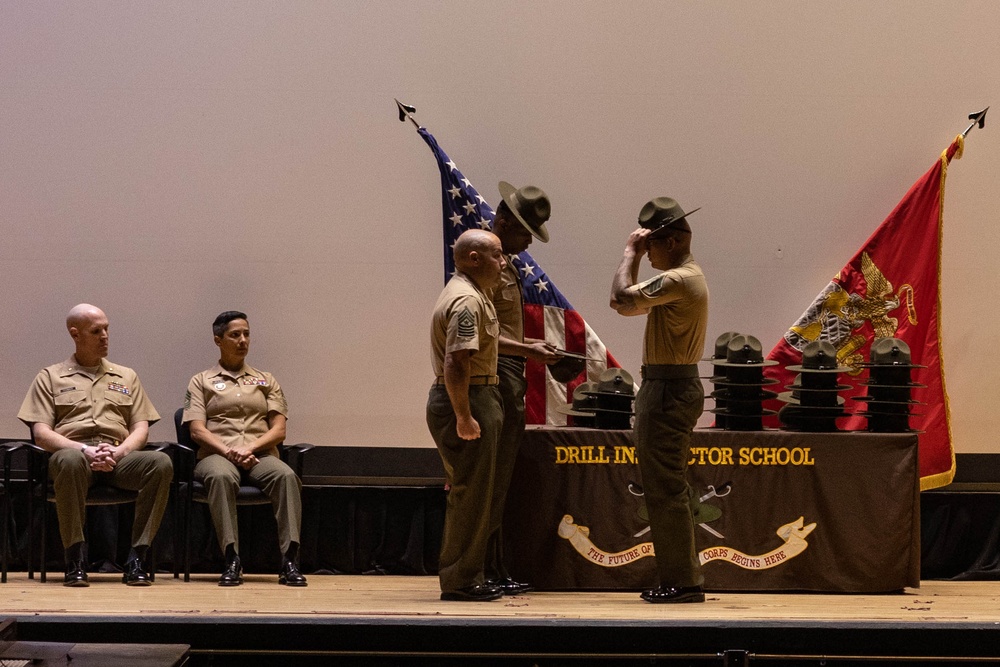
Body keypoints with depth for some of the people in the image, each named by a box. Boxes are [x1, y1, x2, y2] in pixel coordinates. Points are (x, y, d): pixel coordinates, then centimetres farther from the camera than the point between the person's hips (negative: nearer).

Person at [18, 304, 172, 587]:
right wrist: (84, 450, -13)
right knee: (69, 461, -41)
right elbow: (41, 434, 4)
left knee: (161, 462, -31)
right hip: (74, 451, -2)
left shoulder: (126, 377, 25)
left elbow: (141, 428, 15)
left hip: (119, 458, 2)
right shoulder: (50, 377, 17)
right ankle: (75, 559, -33)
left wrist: (118, 452, -8)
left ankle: (136, 558, -29)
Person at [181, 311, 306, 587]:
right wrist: (228, 451, -15)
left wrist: (250, 448, -10)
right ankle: (232, 560, -42)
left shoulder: (266, 381, 21)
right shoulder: (201, 381, 16)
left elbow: (279, 430, 10)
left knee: (286, 476, -34)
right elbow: (197, 430, 3)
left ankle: (289, 561, -40)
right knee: (221, 477, -40)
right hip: (217, 455, -2)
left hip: (260, 455, 2)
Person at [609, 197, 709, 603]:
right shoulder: (686, 277, 18)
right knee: (667, 489, 15)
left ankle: (682, 581, -5)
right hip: (675, 387, 11)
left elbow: (622, 300, -21)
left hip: (668, 390, -11)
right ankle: (680, 580, 19)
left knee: (666, 490, -8)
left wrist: (630, 253, -12)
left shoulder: (677, 281, -18)